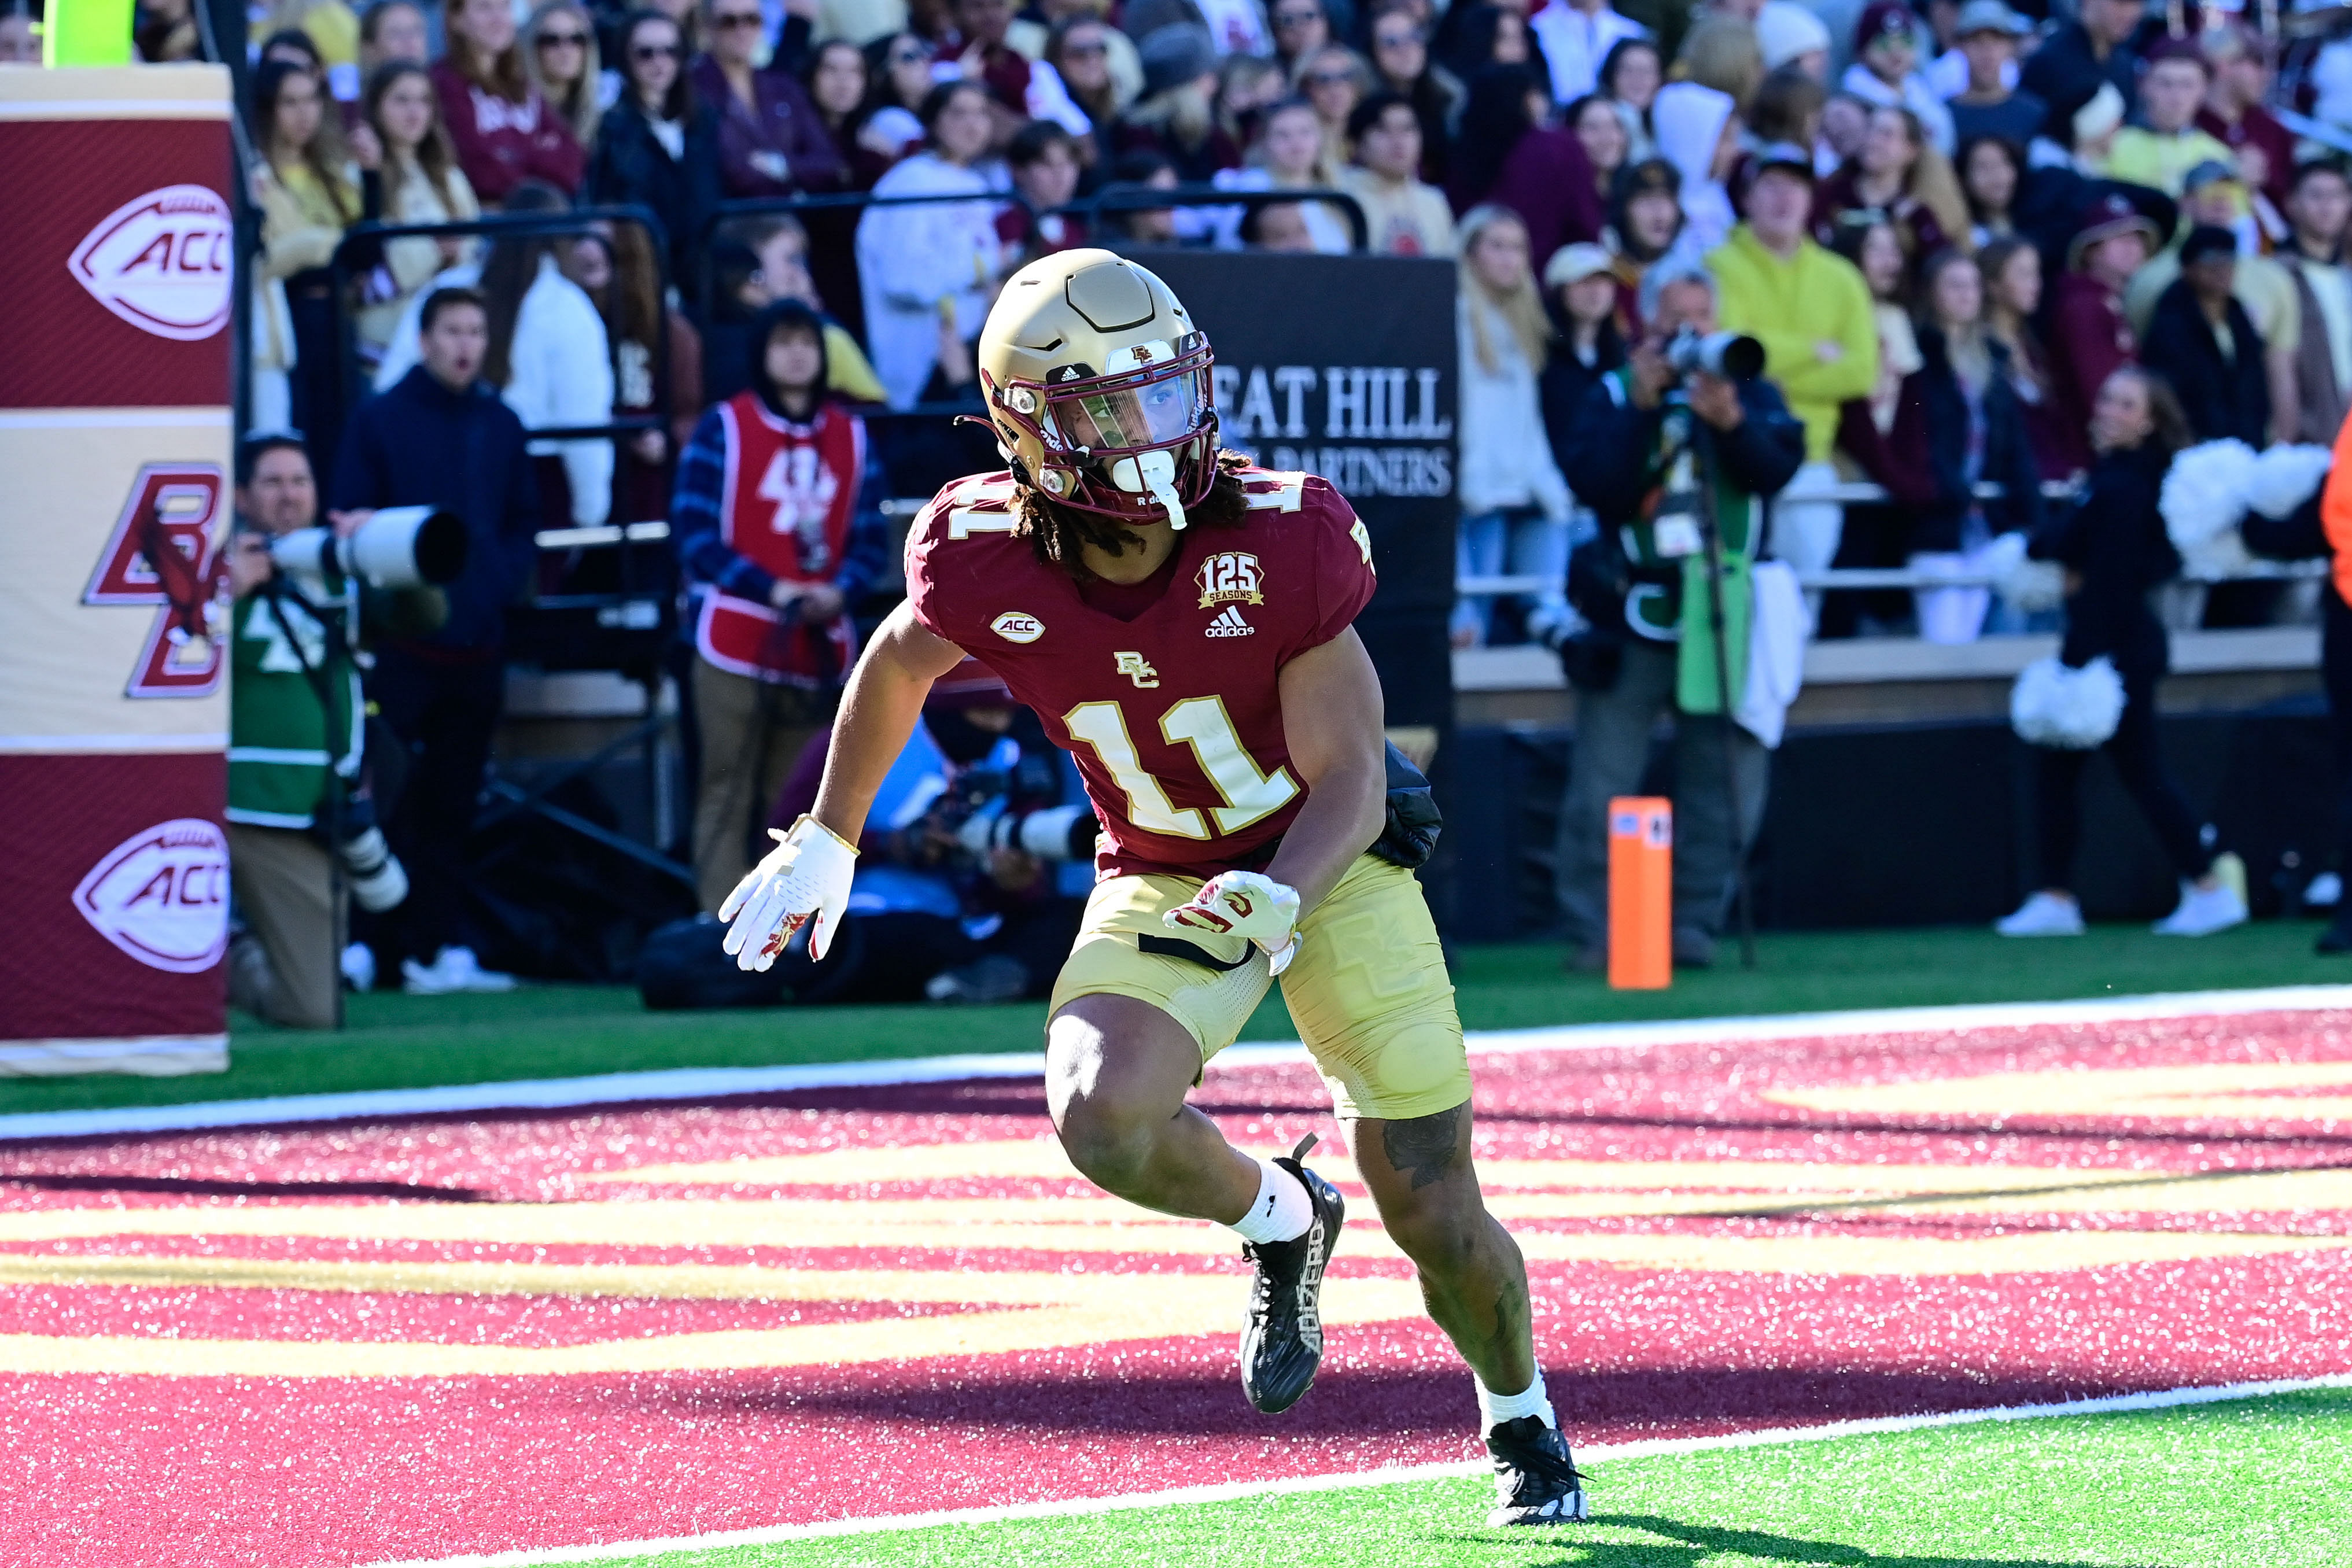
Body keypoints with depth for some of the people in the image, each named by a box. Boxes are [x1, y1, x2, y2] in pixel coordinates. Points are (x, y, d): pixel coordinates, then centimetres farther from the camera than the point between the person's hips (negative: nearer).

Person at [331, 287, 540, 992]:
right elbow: (351, 519, -2)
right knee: (388, 799, -7)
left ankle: (445, 948, 9)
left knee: (453, 804, 7)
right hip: (401, 641, -4)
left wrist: (504, 576, 0)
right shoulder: (380, 420, 0)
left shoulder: (500, 426, 13)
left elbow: (524, 524, 18)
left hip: (477, 642, 4)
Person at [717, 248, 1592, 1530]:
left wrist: (1276, 897, -39)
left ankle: (1520, 1416, 34)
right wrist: (826, 842, 14)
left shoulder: (1278, 545, -25)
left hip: (1330, 863, -1)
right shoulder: (989, 566, -19)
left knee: (1434, 1217, 0)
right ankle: (1278, 1220, 6)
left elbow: (1348, 783, -20)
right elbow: (898, 668, 6)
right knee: (1104, 1117, -29)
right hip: (1160, 883, 1)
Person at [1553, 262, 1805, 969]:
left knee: (1724, 781, -1)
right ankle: (1592, 932, -1)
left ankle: (1692, 927, 7)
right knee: (1602, 785, -5)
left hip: (1724, 611, 1)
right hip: (1631, 612, -1)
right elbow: (1595, 486, -10)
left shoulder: (1751, 392, 9)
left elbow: (1776, 470, -7)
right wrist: (1641, 408, -16)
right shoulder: (1612, 395, 6)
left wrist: (1731, 422, -23)